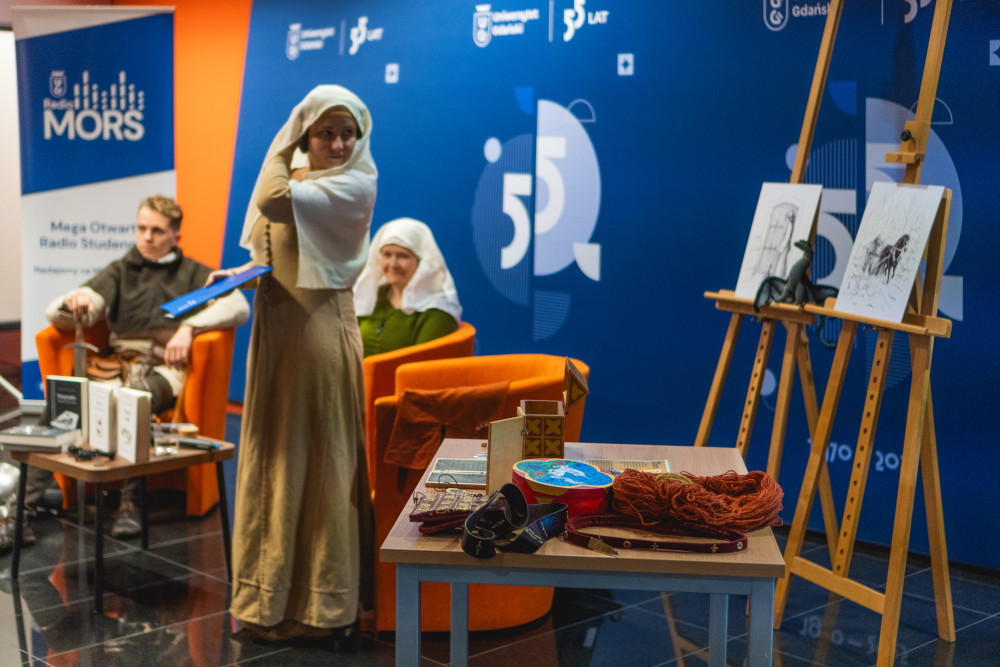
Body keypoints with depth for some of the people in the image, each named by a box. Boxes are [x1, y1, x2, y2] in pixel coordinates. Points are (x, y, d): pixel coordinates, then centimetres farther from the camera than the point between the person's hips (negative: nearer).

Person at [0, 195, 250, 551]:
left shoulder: (193, 274, 19)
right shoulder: (119, 272, 24)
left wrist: (189, 327, -13)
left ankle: (130, 503, -33)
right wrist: (72, 303, -12)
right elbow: (55, 314, 14)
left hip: (165, 370, -3)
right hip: (118, 366, 3)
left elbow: (239, 307, 1)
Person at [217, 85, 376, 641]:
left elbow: (272, 200, -25)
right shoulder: (295, 179, 14)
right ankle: (273, 596, 22)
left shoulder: (356, 184, -11)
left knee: (316, 459, -2)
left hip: (319, 329, -8)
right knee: (273, 455, 12)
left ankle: (320, 603, 9)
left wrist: (280, 149, -8)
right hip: (277, 328, 8)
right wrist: (238, 273, 3)